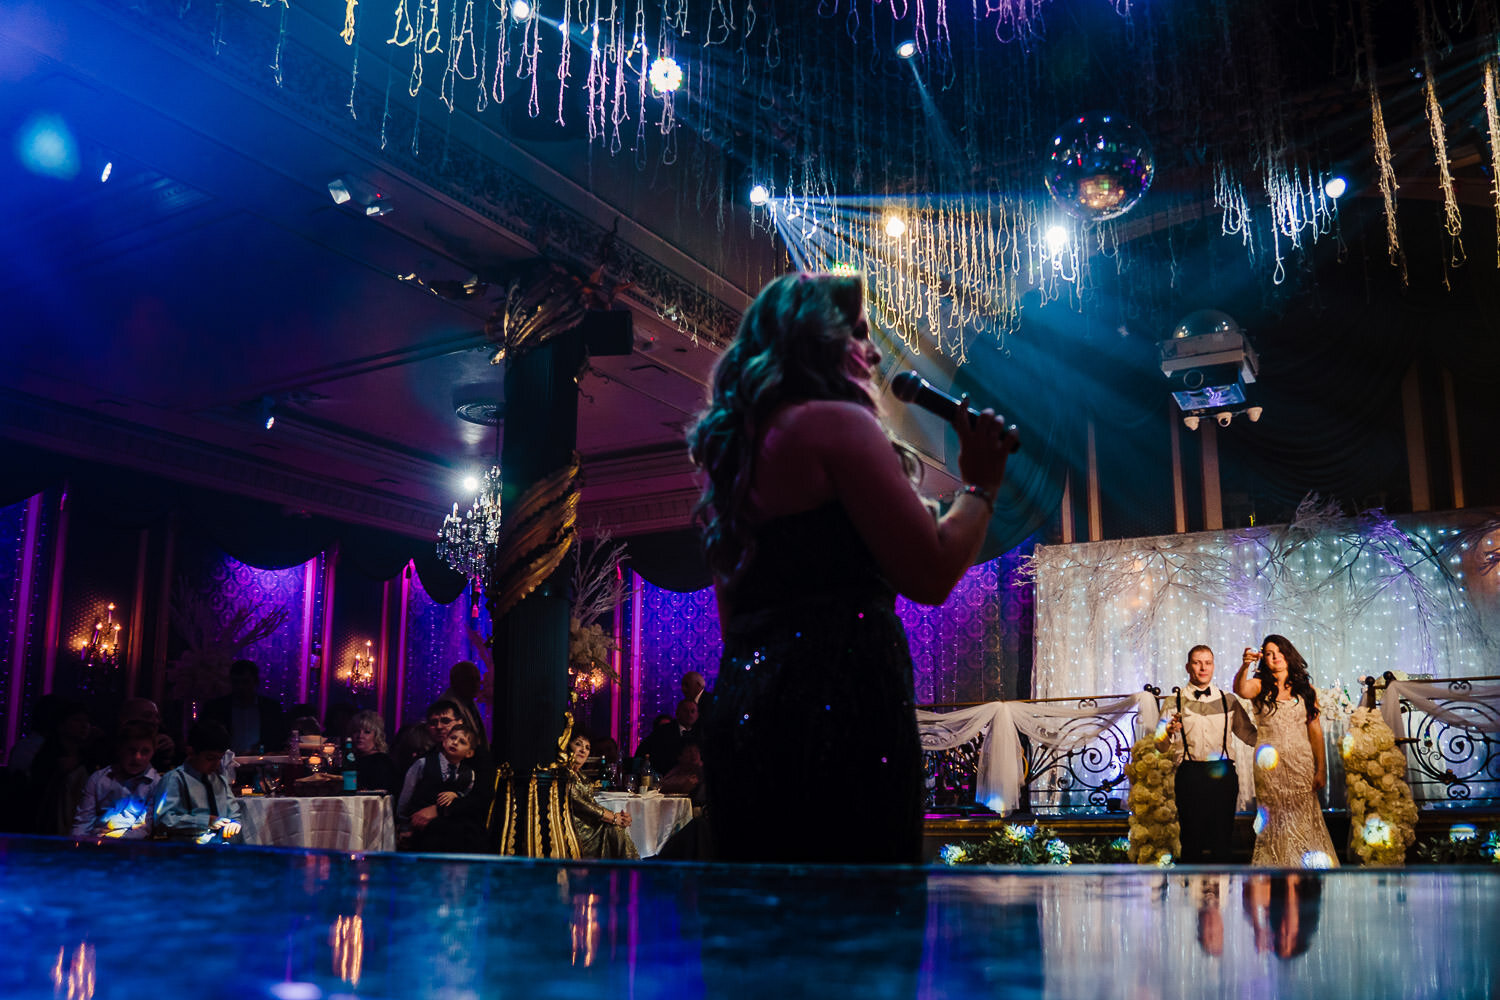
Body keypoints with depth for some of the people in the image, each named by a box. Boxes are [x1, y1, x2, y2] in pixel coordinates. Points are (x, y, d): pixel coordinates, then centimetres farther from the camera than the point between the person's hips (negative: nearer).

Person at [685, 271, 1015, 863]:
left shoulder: (735, 449, 22)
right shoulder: (837, 421, -2)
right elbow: (930, 574, -9)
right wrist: (980, 486, 6)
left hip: (739, 708, 9)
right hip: (841, 699, -9)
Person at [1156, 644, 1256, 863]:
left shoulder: (1228, 701, 13)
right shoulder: (1175, 702, 7)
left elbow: (1248, 734, 15)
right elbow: (1161, 746, 2)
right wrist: (1169, 732, -20)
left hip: (1223, 774, 2)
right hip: (1190, 775, -2)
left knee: (1222, 839, 4)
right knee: (1191, 840, -2)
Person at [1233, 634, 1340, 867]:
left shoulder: (1305, 688, 8)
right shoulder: (1260, 686, 4)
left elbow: (1315, 730, 6)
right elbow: (1241, 690, -21)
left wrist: (1321, 769, 1)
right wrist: (1245, 666, -41)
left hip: (1301, 762, 1)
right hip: (1270, 764, -1)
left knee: (1304, 820, 1)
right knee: (1275, 823, 0)